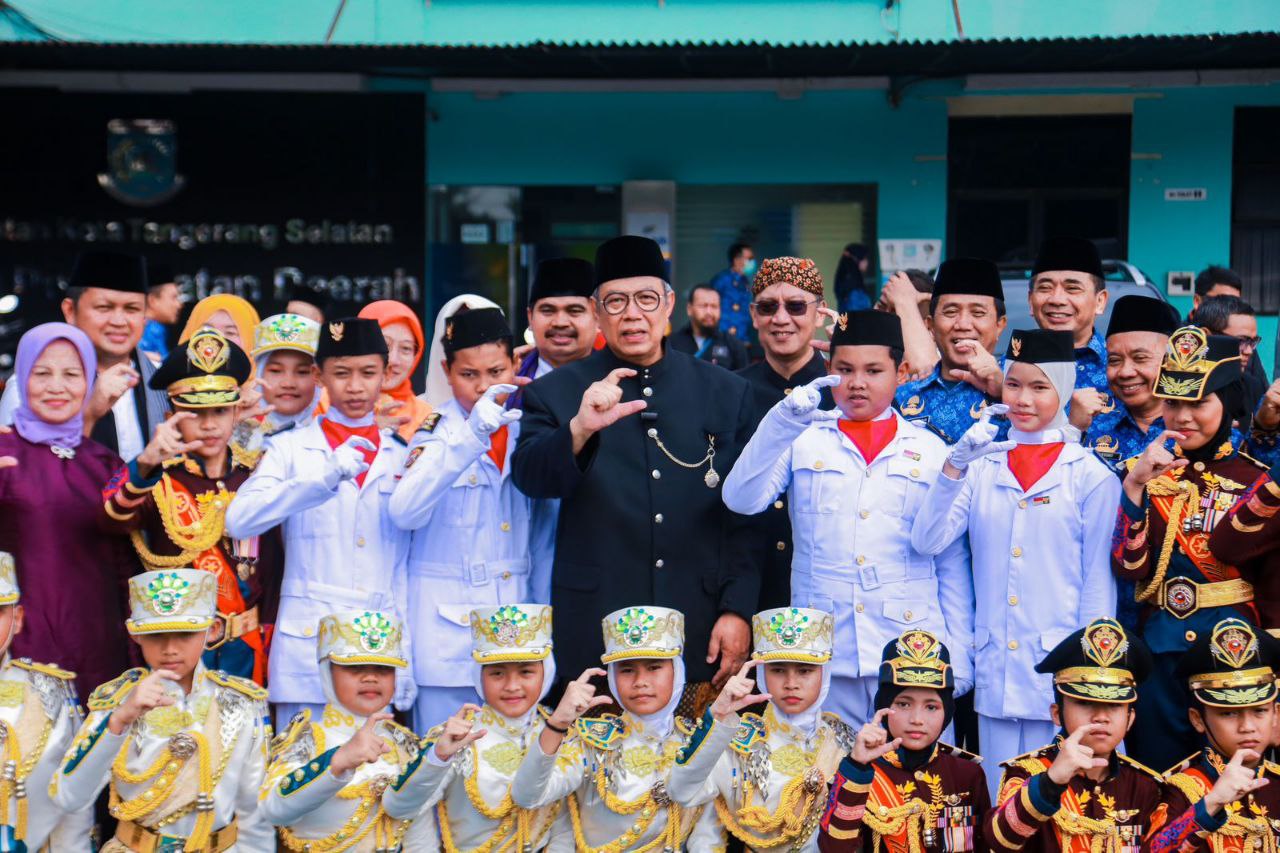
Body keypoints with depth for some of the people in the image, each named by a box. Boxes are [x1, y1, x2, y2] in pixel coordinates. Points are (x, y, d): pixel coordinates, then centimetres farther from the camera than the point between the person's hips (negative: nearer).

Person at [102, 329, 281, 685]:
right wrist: (145, 464, -46)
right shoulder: (159, 480, -7)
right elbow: (115, 516, -29)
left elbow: (272, 568, 8)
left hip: (245, 648, 3)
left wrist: (270, 641, 5)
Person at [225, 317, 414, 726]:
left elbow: (408, 566, 13)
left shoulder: (402, 455, 13)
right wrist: (328, 476, -23)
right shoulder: (290, 449, 5)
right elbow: (239, 521, -13)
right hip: (308, 646, -2)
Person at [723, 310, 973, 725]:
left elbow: (952, 562, 10)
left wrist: (958, 658, 6)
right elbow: (741, 500, -7)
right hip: (822, 657, 0)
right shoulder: (804, 439, 8)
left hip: (913, 657, 0)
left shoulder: (931, 450, 10)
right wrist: (782, 422, -18)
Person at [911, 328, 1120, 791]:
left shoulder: (1091, 476, -1)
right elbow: (926, 541, -5)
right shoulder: (981, 465, 8)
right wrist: (955, 465, -16)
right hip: (994, 667, 3)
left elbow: (1099, 581, -1)